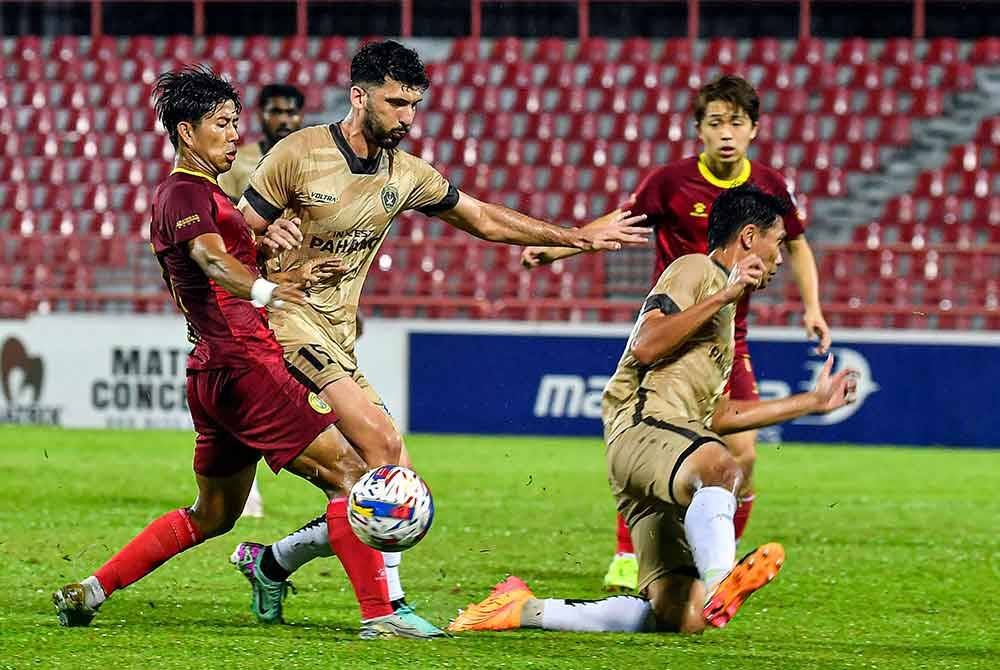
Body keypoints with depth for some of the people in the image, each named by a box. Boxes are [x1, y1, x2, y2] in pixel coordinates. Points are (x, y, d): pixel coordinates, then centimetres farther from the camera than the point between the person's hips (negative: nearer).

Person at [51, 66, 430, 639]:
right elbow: (211, 257, -31)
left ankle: (89, 592, 20)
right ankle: (378, 614, -18)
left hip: (218, 371, 11)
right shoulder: (184, 193, -10)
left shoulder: (205, 194, 22)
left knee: (212, 516, 19)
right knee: (348, 469, -13)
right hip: (240, 364, -11)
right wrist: (263, 290, -49)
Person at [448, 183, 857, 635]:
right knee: (720, 468, -42)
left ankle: (527, 610, 6)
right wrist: (723, 297, -12)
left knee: (683, 618, -6)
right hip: (644, 425, -9)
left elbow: (718, 415, 37)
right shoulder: (696, 271, 5)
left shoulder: (723, 309, 34)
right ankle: (719, 582, -67)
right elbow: (645, 345, -12)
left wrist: (812, 401, 40)